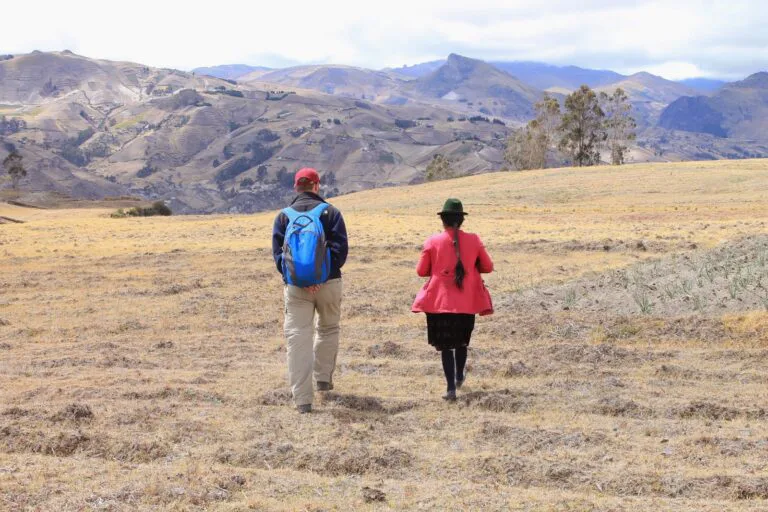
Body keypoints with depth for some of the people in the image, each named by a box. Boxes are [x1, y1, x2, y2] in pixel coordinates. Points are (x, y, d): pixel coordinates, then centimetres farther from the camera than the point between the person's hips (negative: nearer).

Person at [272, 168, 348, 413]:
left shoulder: (283, 216, 7)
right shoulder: (329, 212, 2)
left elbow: (278, 254, -2)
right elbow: (340, 248, -8)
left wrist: (290, 279, -8)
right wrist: (328, 272, -10)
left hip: (295, 285, 0)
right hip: (328, 282, 0)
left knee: (298, 337, -1)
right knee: (328, 329, 22)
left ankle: (302, 398, -6)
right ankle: (323, 379, 28)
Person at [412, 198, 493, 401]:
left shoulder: (432, 242, -7)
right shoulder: (473, 240, -3)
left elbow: (421, 271, -1)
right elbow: (488, 267, 5)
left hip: (440, 301, -2)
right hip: (467, 302, 2)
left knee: (445, 345, 3)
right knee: (462, 341, 23)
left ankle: (451, 388, -5)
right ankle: (459, 377, 41)